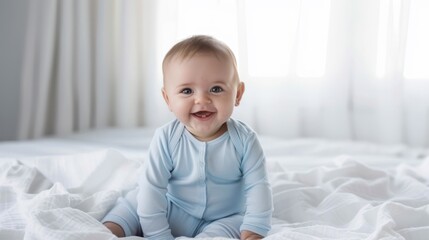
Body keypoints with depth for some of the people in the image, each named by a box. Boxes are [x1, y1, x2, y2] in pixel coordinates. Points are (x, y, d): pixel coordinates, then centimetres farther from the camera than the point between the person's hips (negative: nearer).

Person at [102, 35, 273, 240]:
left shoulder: (244, 140, -18)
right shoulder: (166, 138, -18)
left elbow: (257, 187, -13)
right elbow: (152, 186, -17)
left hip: (224, 220, -1)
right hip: (173, 213, 1)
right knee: (135, 202, -13)